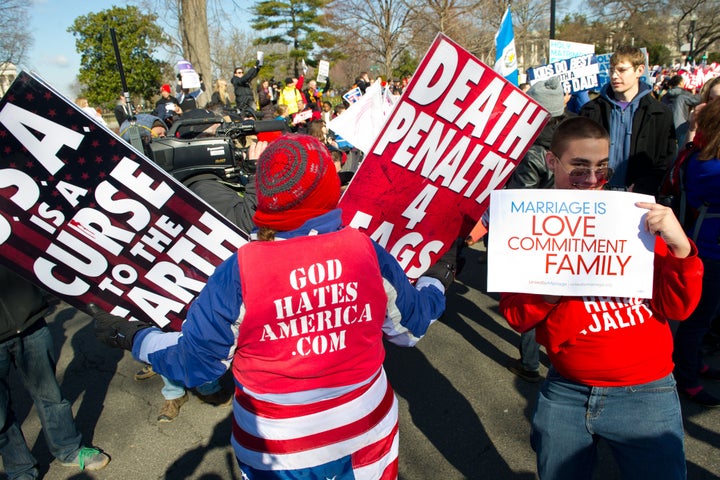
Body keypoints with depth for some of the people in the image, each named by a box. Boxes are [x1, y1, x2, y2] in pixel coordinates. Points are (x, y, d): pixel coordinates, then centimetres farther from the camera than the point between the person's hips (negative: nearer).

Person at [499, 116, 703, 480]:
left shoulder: (637, 217, -3)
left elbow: (677, 308, -6)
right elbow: (515, 316, -5)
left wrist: (680, 247, -22)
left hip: (644, 393, 0)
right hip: (565, 391, 1)